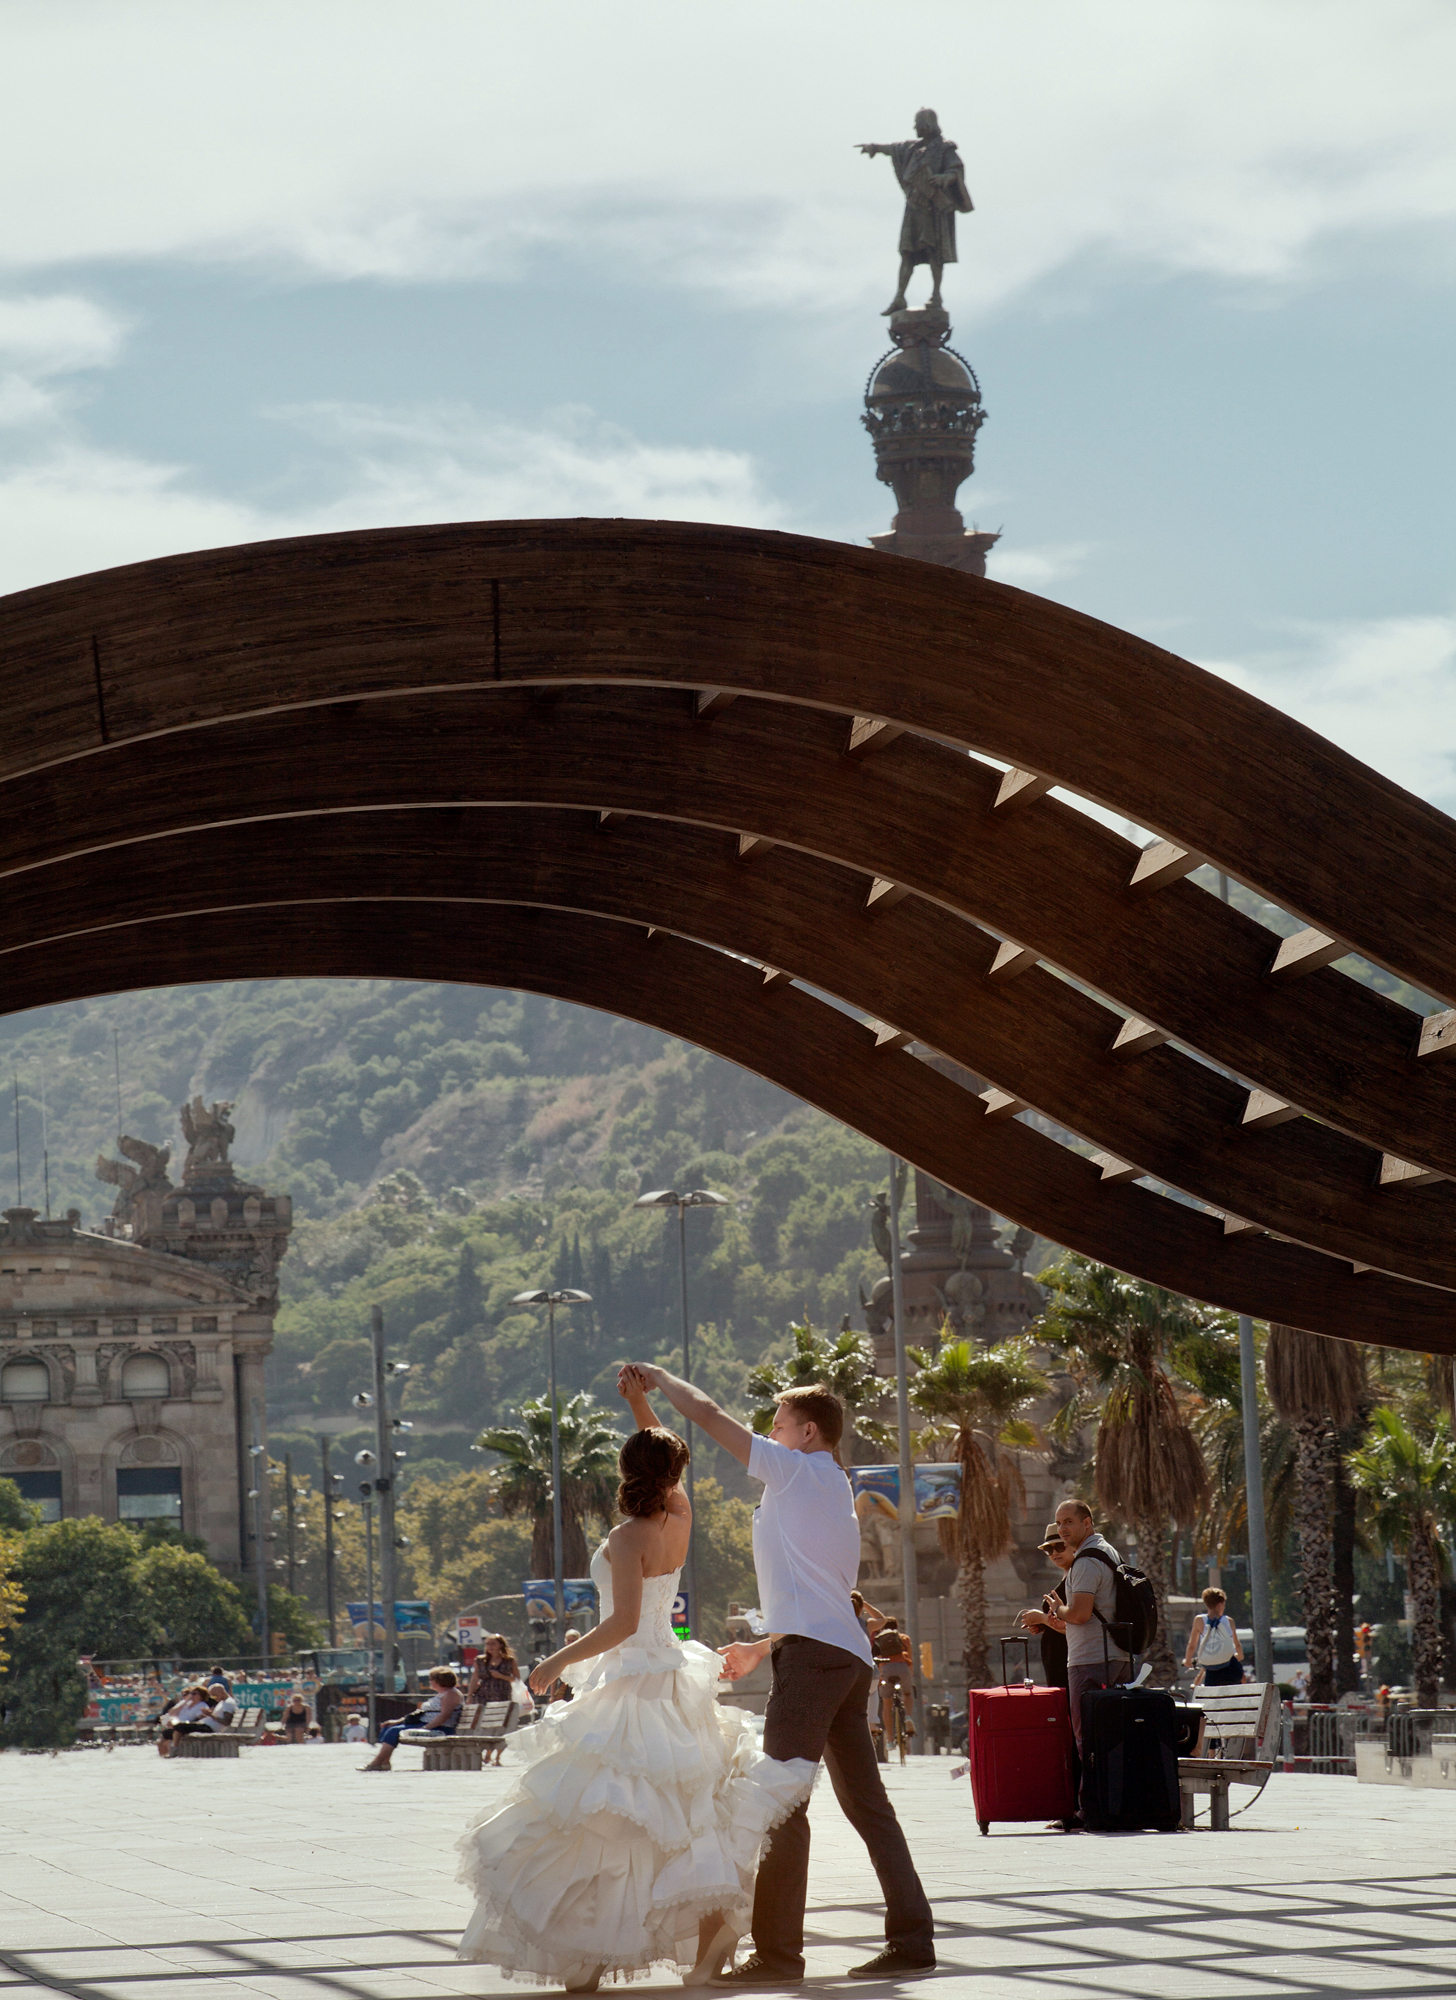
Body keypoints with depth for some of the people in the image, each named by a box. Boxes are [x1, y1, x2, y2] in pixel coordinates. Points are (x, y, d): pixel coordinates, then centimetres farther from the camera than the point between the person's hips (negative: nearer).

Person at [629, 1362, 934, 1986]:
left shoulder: (797, 1470, 0)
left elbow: (708, 1415, -1)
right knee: (866, 1804, 9)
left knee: (783, 1804, -11)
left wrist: (660, 1378, 15)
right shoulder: (835, 1492, 26)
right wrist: (761, 1649, 35)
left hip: (813, 1655, -10)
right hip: (848, 1656, 10)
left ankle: (777, 1952, -15)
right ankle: (912, 1940, 6)